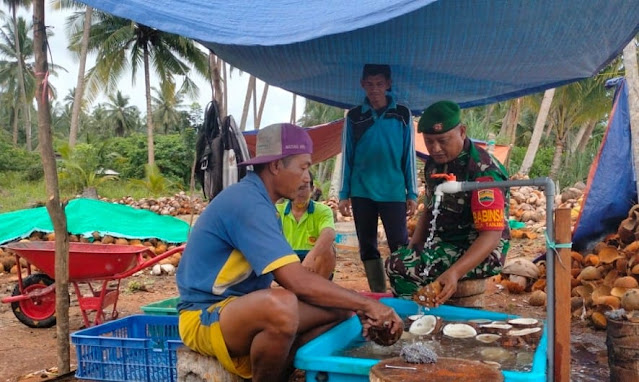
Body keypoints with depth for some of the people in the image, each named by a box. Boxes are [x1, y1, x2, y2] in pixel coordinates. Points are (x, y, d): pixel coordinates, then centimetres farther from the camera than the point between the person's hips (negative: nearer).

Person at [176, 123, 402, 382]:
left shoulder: (257, 200, 8)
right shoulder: (247, 202, -22)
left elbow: (291, 277, 8)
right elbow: (297, 281, -30)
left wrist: (357, 306, -1)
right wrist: (366, 304, -19)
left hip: (246, 308, 9)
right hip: (205, 318, -9)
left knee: (340, 307, 2)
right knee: (282, 305, -39)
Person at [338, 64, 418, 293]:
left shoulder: (402, 115, 2)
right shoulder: (354, 117, 5)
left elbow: (409, 156, 4)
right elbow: (347, 157, 6)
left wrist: (412, 193, 1)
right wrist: (344, 194, 2)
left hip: (393, 192, -2)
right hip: (362, 192, 2)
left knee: (399, 246, -3)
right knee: (367, 247, 8)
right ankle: (379, 295, 19)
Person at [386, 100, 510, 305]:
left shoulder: (483, 171, -21)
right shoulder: (434, 163, 4)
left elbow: (491, 234, -27)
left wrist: (454, 272, -41)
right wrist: (412, 249, 1)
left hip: (480, 254, -9)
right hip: (444, 245, 9)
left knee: (398, 266, -23)